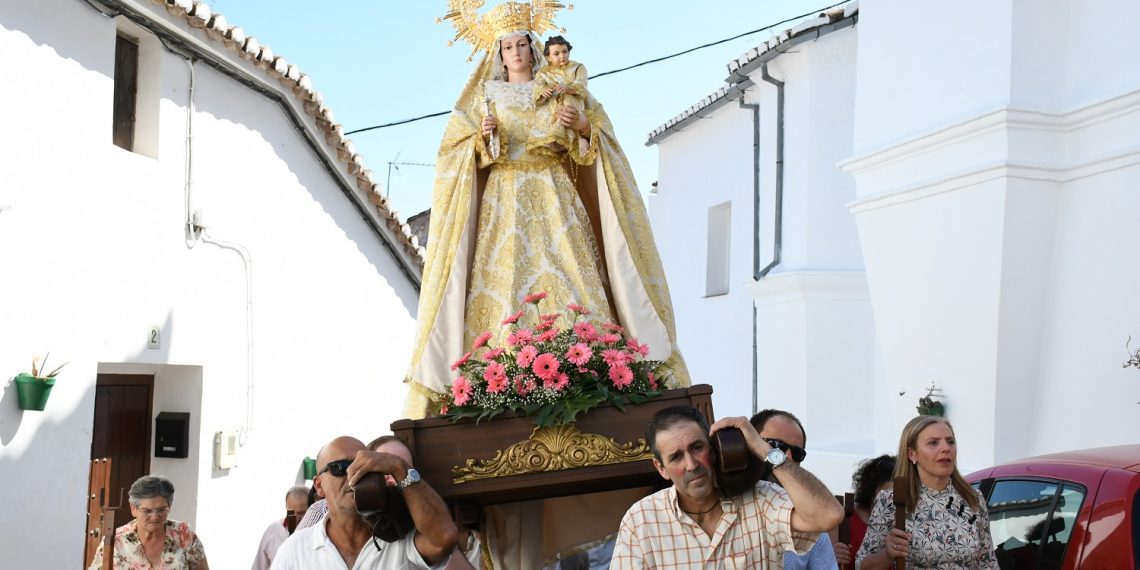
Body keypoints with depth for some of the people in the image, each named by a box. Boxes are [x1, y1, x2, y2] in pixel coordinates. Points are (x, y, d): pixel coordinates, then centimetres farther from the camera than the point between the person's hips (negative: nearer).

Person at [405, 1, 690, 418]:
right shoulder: (485, 97, 15)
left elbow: (599, 138, 12)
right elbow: (457, 151, 9)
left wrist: (583, 127, -9)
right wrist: (484, 138, -10)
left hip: (555, 196, 1)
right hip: (505, 201, 0)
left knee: (571, 278, -12)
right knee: (506, 278, -13)